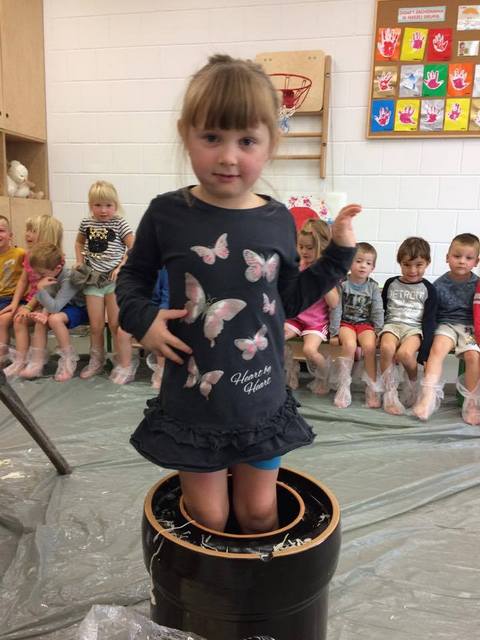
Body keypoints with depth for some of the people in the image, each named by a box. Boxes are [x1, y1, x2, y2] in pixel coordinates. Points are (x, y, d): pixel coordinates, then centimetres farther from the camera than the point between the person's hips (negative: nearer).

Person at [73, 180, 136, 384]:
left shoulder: (119, 224, -8)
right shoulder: (86, 223, 5)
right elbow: (79, 242, 22)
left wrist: (121, 267, -17)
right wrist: (79, 261, 8)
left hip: (113, 278, -4)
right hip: (92, 278, 4)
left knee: (115, 324, 0)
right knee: (95, 325, 12)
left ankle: (125, 365, 11)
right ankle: (96, 360, 31)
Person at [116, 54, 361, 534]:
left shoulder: (277, 221, -4)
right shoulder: (167, 214, -11)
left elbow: (290, 299, 5)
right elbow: (133, 277, 5)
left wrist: (338, 252, 0)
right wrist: (141, 318, -14)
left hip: (262, 400, 2)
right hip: (192, 400, -1)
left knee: (260, 512, 20)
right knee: (207, 518, 16)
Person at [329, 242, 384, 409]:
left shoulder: (373, 287, 2)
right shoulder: (342, 284, -4)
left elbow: (377, 311, 4)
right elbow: (336, 310, -4)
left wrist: (378, 332, -4)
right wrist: (334, 333, -6)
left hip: (366, 323, 2)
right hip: (346, 322, -2)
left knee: (370, 346, -27)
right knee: (349, 345, -31)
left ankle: (372, 388, -14)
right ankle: (343, 387, -19)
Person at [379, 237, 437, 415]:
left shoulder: (428, 289, 7)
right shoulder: (391, 284, 12)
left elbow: (429, 320, 2)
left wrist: (424, 349, -9)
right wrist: (378, 330, 1)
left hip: (415, 328, -1)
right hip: (392, 324, 1)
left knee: (405, 353, -33)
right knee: (387, 348, -34)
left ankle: (412, 382, 0)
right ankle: (390, 392, -20)